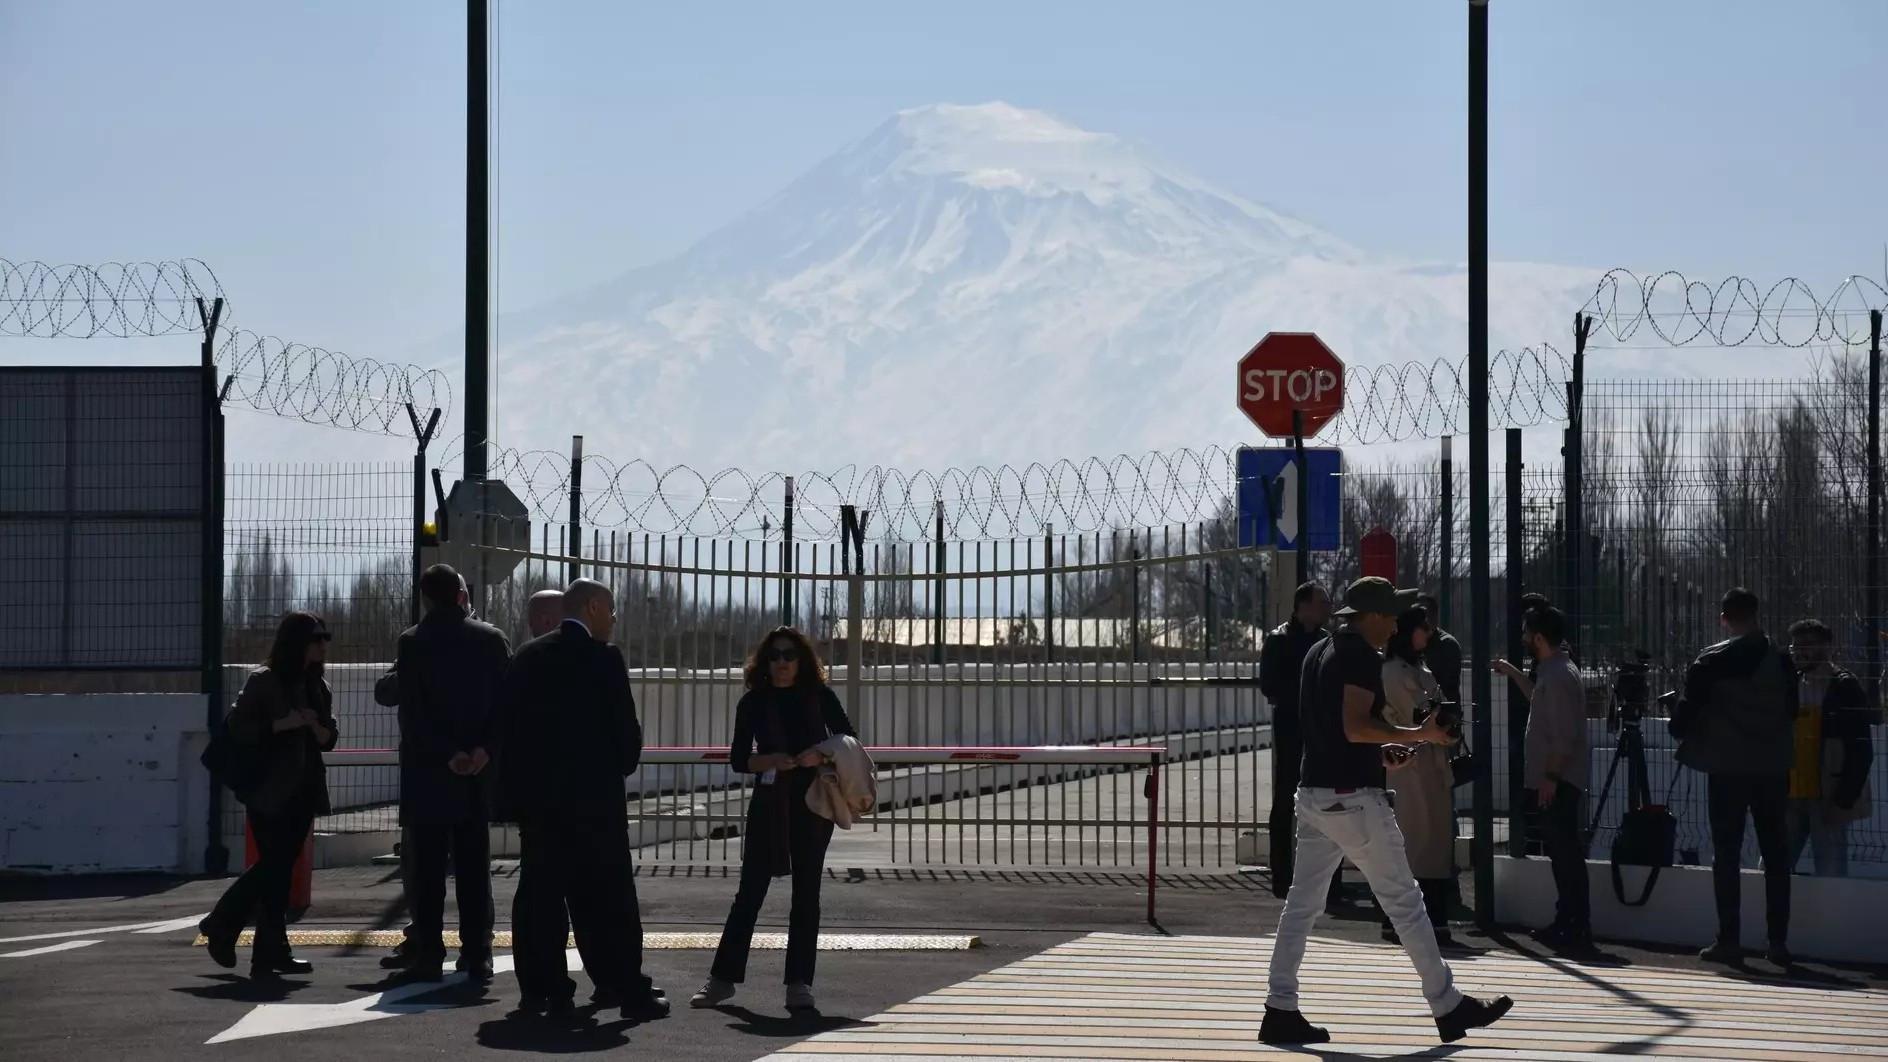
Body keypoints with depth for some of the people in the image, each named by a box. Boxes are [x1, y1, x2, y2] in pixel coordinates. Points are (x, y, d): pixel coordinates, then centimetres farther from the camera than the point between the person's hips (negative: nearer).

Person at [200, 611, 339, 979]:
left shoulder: (317, 687, 13)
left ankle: (270, 954, 12)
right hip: (270, 793, -6)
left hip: (302, 792, 6)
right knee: (274, 867, -9)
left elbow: (329, 739, 15)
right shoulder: (263, 682, -5)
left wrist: (316, 727, -7)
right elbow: (237, 728, -11)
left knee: (278, 869, 7)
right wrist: (284, 724, -19)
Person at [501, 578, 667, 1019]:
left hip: (535, 795, 5)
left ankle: (540, 989, 6)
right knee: (608, 898, -1)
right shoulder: (603, 658, -9)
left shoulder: (527, 657, 8)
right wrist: (622, 766, 9)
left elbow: (506, 723, 8)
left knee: (539, 893, 7)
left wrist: (515, 788, 11)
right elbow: (625, 727, -10)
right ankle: (628, 990, 0)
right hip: (593, 796, -5)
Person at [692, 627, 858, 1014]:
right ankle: (723, 977, 6)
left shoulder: (819, 696, 3)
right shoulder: (753, 702, 3)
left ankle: (800, 983, 5)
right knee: (750, 890, 1)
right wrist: (775, 761, -17)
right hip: (769, 804, 0)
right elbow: (738, 759, 0)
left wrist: (821, 756, -13)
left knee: (806, 891, 1)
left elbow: (849, 741, 7)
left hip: (813, 804, 0)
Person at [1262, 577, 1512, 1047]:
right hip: (1353, 797, -9)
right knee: (1403, 901, -1)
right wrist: (1418, 734, -16)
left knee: (1302, 902, 7)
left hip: (1313, 793, 9)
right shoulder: (1362, 657, -12)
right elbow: (1354, 726, -22)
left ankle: (1280, 1011, 3)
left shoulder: (1320, 652, 17)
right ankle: (1448, 1007, 5)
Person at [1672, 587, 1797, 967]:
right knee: (1776, 854, 6)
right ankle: (1778, 941, 4)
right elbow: (1792, 712, 11)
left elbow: (1687, 710, -5)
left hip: (1727, 768, -3)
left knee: (1726, 854, 2)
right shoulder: (1781, 661, 3)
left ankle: (1729, 940, -1)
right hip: (1773, 768, 3)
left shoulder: (1711, 662, -7)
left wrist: (1687, 740, 14)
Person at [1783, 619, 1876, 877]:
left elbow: (1860, 751, -9)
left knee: (1830, 875, -6)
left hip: (1827, 799, -6)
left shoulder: (1845, 687, -4)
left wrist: (1843, 800, -15)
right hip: (1791, 797, 6)